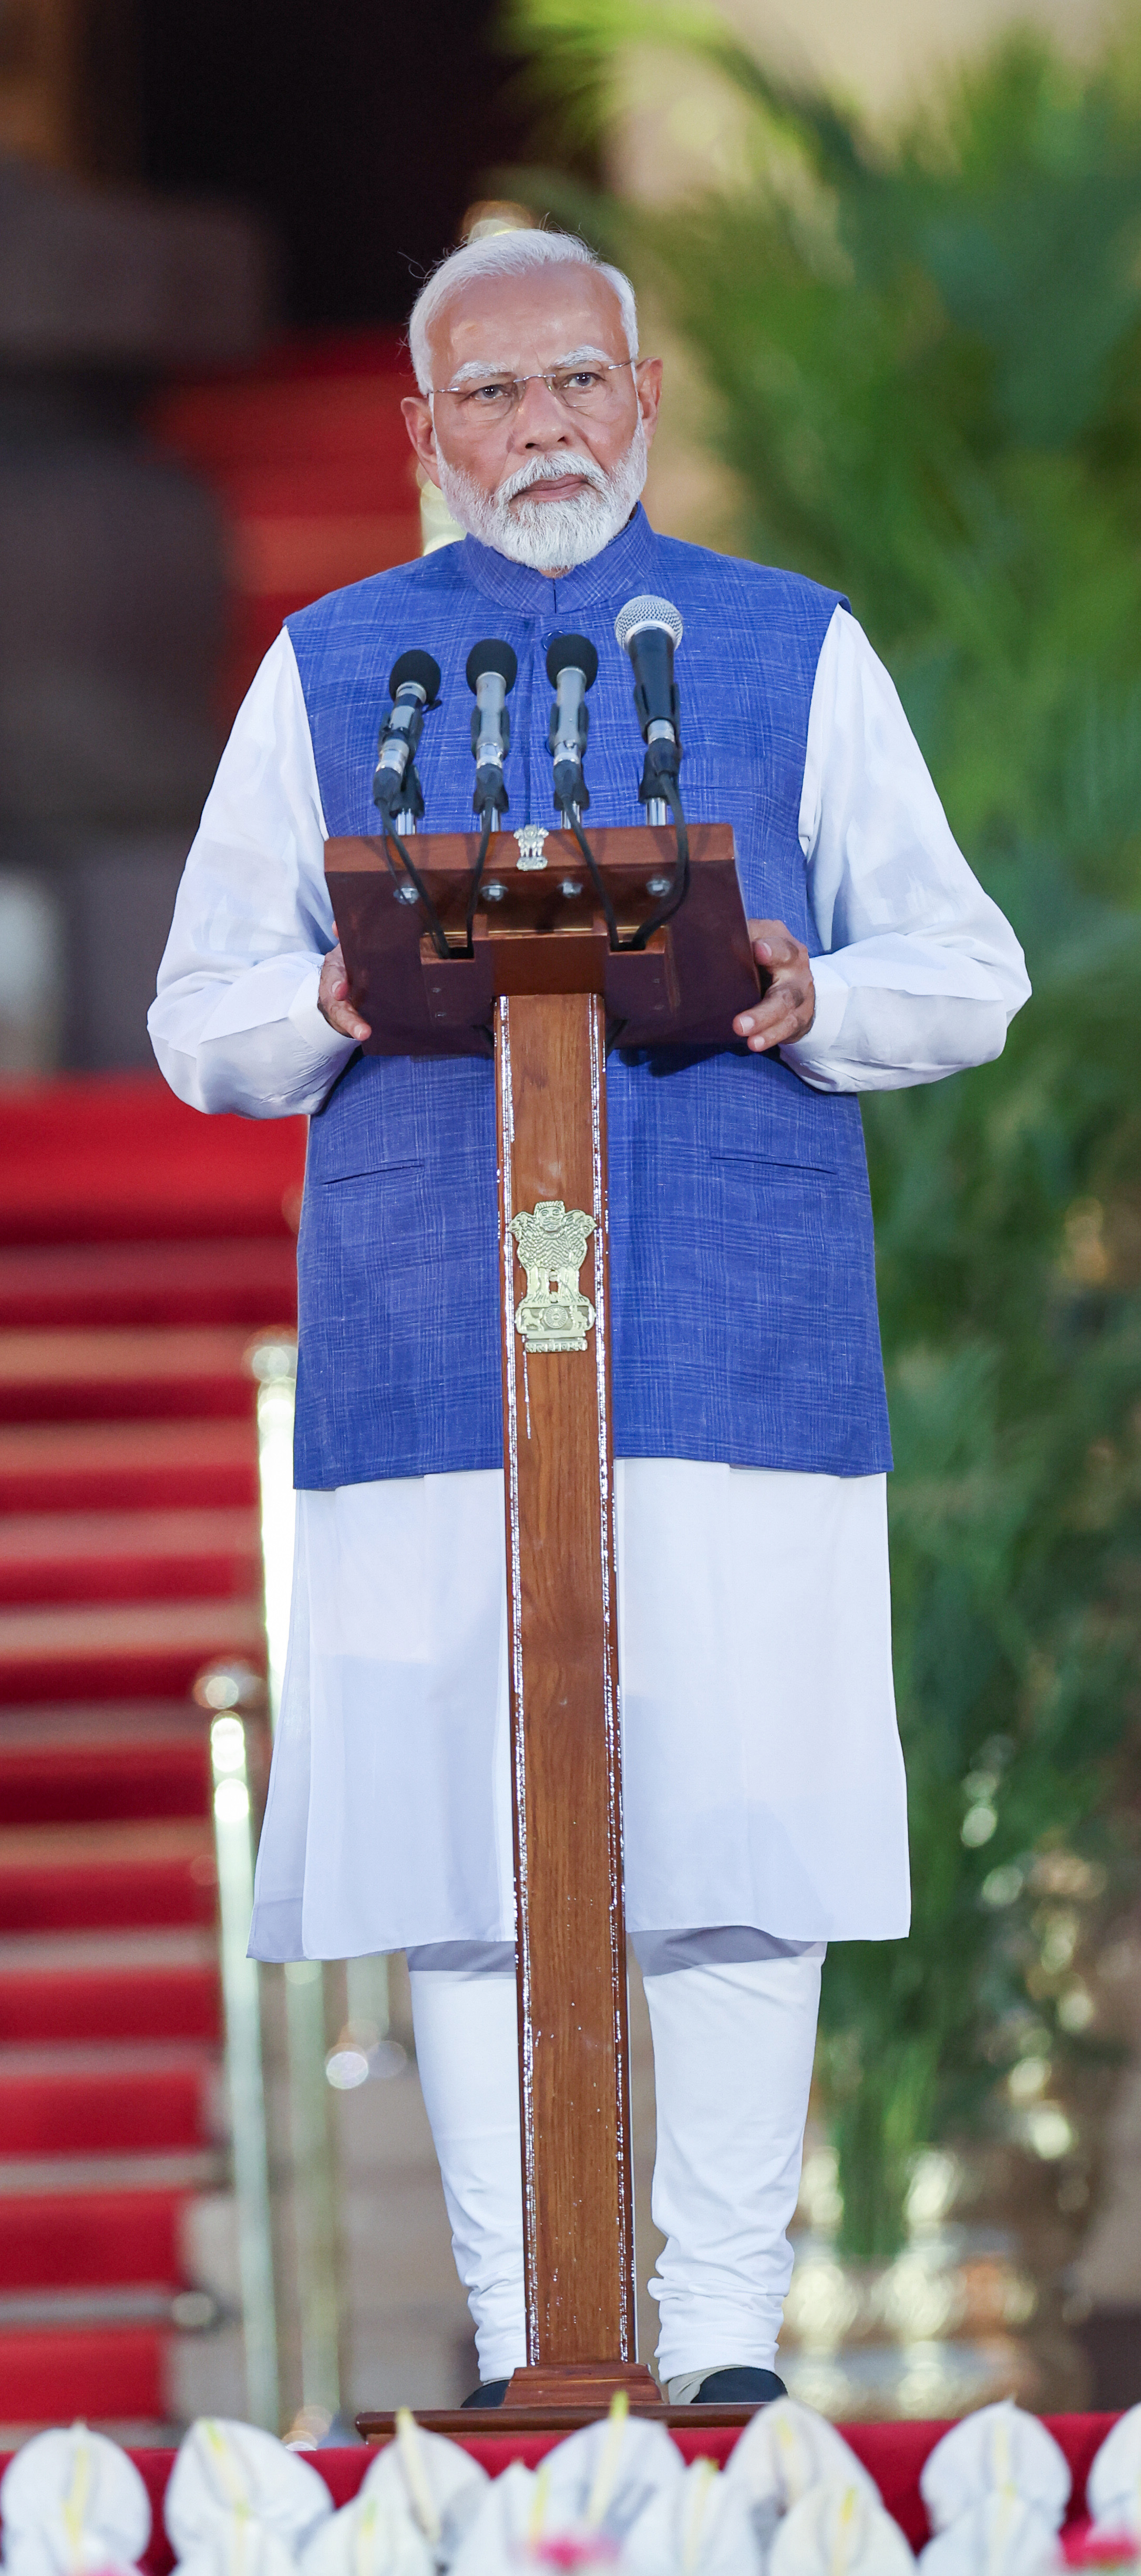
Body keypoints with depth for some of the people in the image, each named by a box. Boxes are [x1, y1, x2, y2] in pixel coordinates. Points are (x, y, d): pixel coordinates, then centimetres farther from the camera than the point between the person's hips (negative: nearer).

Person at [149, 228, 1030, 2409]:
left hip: (739, 1323, -1)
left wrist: (813, 998, -12)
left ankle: (727, 2333, 1)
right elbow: (202, 1020, 13)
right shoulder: (330, 670, 14)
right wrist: (338, 1001, -10)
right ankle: (516, 2334, 3)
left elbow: (969, 975, 10)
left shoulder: (795, 655, 13)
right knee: (458, 1822, -3)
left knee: (739, 1818, -5)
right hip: (426, 1321, 1)